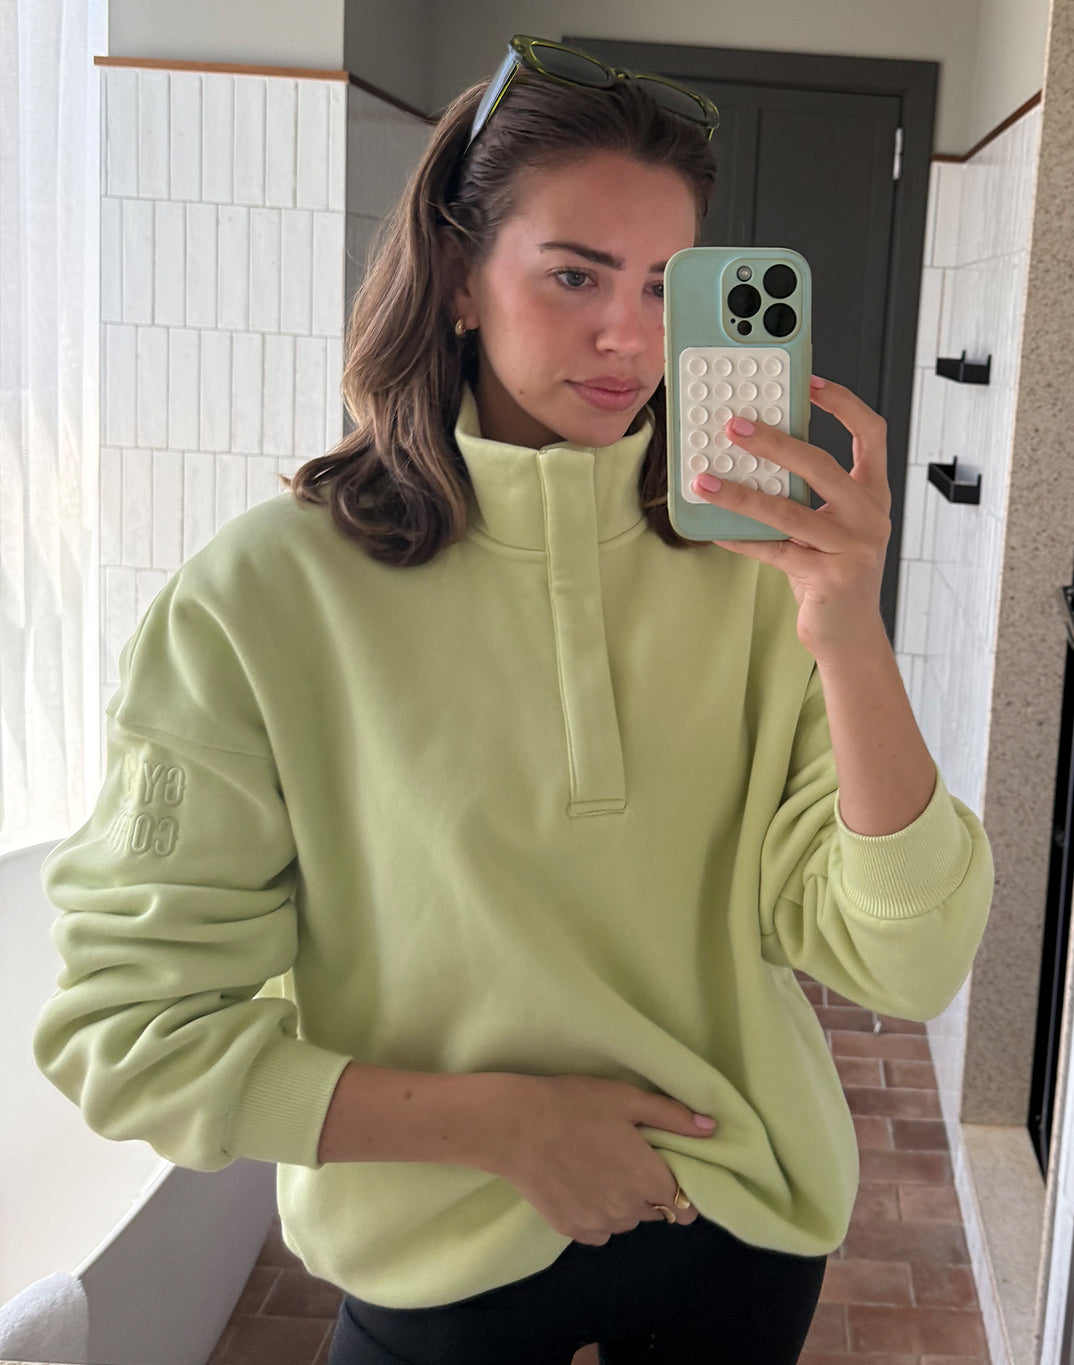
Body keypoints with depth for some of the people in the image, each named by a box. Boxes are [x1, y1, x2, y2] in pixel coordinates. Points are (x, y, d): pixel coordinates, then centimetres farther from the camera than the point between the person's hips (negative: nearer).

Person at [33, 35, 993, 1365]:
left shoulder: (754, 565, -12)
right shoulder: (264, 598, -18)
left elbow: (904, 968, -17)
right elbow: (127, 1029, -14)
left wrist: (849, 635, -31)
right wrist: (497, 1120, -18)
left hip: (747, 1231, 3)